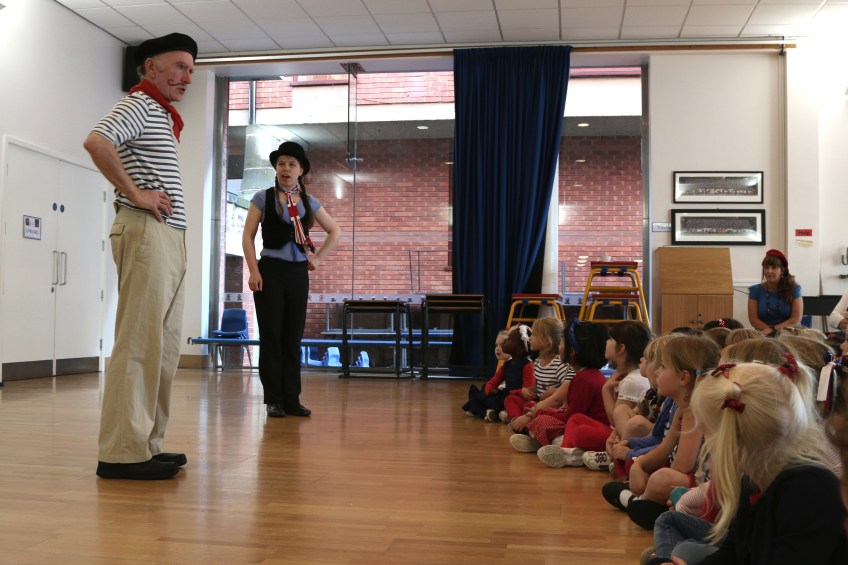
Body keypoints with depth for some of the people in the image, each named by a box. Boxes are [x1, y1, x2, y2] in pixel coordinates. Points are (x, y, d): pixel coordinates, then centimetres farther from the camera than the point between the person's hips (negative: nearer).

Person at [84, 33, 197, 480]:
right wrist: (135, 193, -18)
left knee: (164, 346, 9)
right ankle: (122, 452, -9)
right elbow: (96, 142, -24)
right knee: (139, 342, -12)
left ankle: (147, 444, 14)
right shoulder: (139, 104, -5)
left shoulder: (162, 115, 24)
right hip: (147, 232, -10)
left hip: (169, 237, 10)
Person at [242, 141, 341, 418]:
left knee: (293, 337, 5)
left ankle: (292, 398, 11)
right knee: (271, 335, -1)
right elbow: (247, 236, -2)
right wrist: (254, 271, -11)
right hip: (270, 270, -3)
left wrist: (319, 257, 8)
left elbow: (335, 231, 20)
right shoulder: (263, 198, 1)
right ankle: (273, 399, 5)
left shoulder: (309, 202, 9)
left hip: (298, 273, 3)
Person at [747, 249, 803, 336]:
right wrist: (770, 330, -17)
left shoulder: (794, 289, 4)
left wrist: (773, 329, -16)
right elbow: (753, 319, 0)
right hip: (764, 335, 0)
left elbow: (796, 319, -4)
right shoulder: (755, 290, 6)